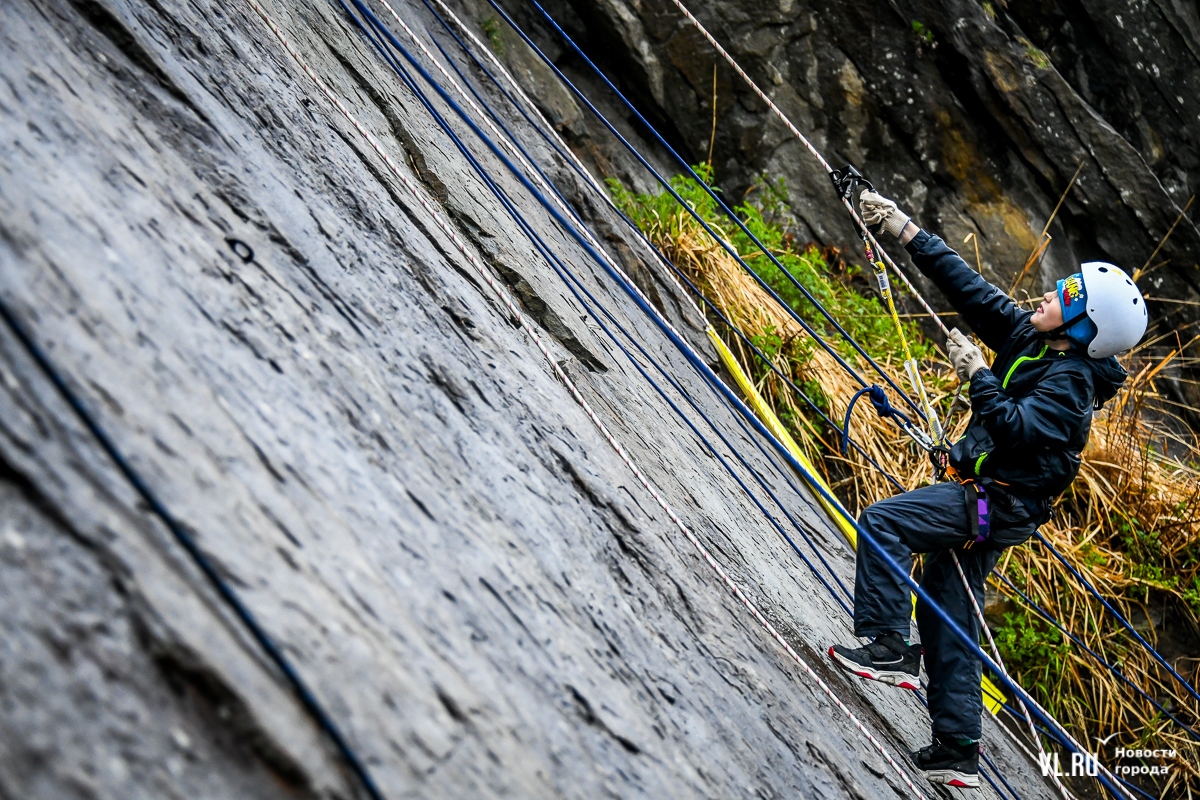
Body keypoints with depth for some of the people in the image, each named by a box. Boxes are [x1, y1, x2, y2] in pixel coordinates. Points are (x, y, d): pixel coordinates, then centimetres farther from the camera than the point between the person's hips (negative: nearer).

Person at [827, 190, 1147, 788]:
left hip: (992, 505, -9)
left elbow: (1018, 429, -29)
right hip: (983, 504, 9)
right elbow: (968, 287, 9)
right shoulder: (1027, 338, 9)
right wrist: (905, 229, 7)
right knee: (949, 625, 10)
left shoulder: (1069, 383, -15)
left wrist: (977, 374, -22)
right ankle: (957, 753, 14)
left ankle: (888, 646, -18)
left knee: (882, 521, -21)